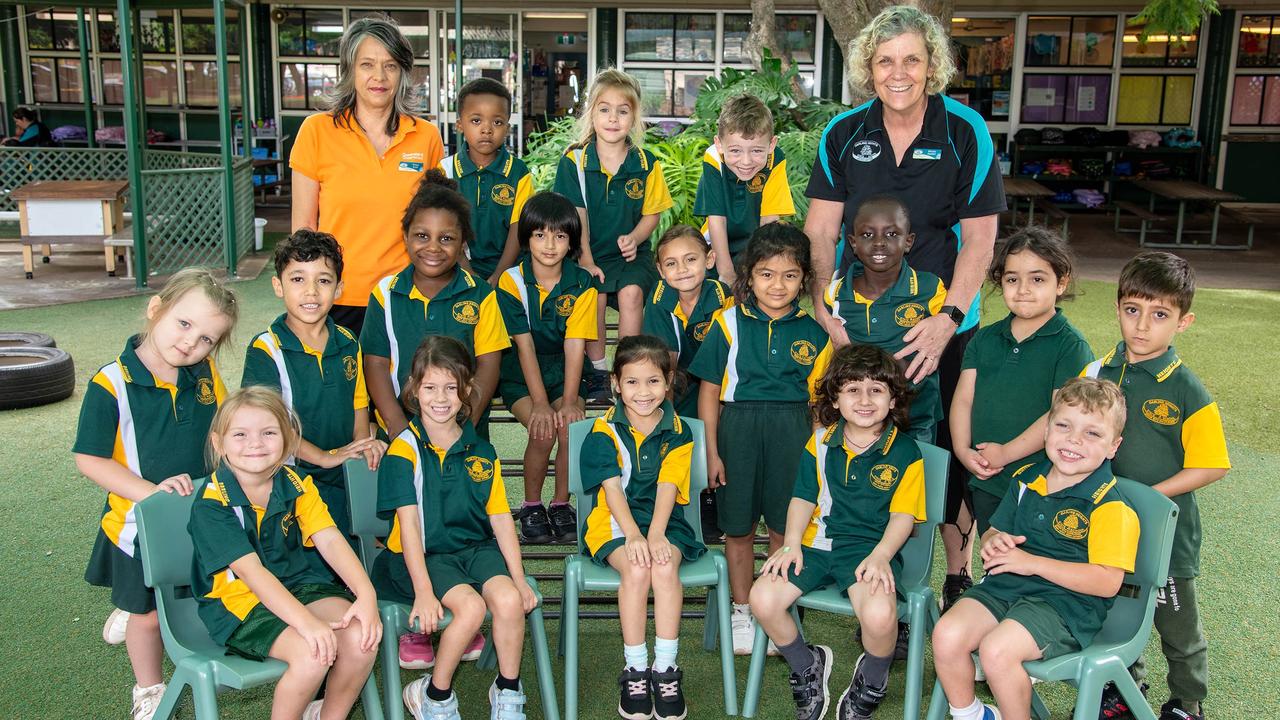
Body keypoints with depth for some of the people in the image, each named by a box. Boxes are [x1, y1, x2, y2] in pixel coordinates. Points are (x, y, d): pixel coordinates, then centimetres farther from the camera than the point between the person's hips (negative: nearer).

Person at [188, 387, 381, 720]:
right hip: (238, 600, -5)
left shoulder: (296, 484, 2)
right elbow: (250, 570, -23)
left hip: (298, 583, 5)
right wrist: (306, 620, -35)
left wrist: (366, 593, -28)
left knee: (362, 637, -19)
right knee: (312, 654, -30)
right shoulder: (211, 502, -14)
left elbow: (330, 540, -11)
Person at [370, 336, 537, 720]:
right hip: (424, 556, -4)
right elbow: (408, 523, -13)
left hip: (476, 547, 4)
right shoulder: (404, 450, -7)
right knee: (471, 606, -29)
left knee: (509, 599, -24)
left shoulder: (481, 452, 7)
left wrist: (518, 577, -1)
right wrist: (423, 591, -20)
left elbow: (500, 517, 7)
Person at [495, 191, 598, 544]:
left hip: (563, 373, 1)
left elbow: (574, 346, -12)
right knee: (543, 432, -26)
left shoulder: (582, 284, -6)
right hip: (521, 376, -1)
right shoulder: (511, 281, -10)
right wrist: (540, 403, -22)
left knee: (571, 428, -26)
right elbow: (525, 346, -16)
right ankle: (531, 505, -2)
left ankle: (561, 503, -2)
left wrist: (569, 401, -22)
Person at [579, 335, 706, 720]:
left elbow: (667, 488, -9)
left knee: (665, 567, -29)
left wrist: (655, 535, -25)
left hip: (663, 524, 1)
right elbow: (612, 488, -11)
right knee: (636, 570, -30)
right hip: (614, 524, -1)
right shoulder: (604, 430, -1)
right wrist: (633, 535, -25)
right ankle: (635, 670, -18)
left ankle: (665, 668, -19)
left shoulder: (678, 431, 3)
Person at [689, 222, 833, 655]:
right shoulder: (729, 322, -2)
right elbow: (710, 390, 0)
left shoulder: (814, 330, 2)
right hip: (738, 427, 0)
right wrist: (712, 452, -3)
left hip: (793, 432, 1)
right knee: (738, 527, 10)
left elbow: (819, 395, 8)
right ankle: (741, 613, 28)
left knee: (785, 526, 7)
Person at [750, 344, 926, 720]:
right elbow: (803, 497, 11)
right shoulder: (821, 441, 7)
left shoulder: (904, 451, -2)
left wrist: (880, 556, -19)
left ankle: (871, 682, 4)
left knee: (879, 614, -34)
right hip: (817, 541, 4)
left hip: (869, 546, -3)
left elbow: (903, 514, -3)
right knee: (763, 600, -19)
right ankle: (807, 667, 13)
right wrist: (791, 544, -4)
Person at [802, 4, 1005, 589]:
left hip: (942, 324, -2)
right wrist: (823, 310, -13)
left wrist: (949, 317, -17)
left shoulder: (966, 131, -5)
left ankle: (957, 577, 26)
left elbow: (979, 238, -6)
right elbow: (820, 232, 0)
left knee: (948, 445, 6)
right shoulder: (843, 134, 1)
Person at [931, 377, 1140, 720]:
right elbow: (994, 531, 23)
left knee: (997, 650, -31)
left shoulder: (1109, 505, -10)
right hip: (1005, 585, 6)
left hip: (1068, 600, -6)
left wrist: (1032, 562, -20)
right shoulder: (1026, 479, 10)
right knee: (946, 635, -19)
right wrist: (994, 542, -4)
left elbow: (1108, 582, -17)